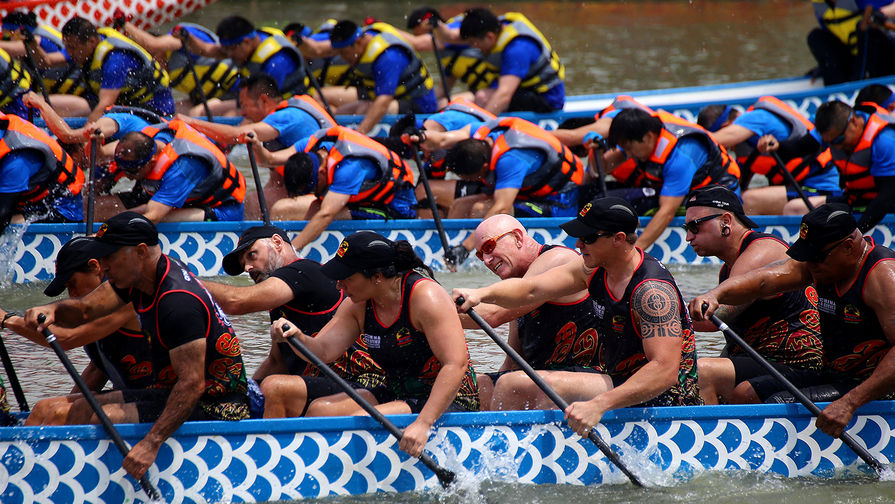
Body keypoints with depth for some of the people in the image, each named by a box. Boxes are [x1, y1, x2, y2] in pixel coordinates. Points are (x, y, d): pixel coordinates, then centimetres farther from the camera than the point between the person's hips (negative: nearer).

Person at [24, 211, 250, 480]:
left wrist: (151, 444, -38)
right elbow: (84, 310, 5)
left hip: (215, 407, -11)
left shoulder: (178, 301, -27)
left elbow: (193, 384, -32)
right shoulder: (142, 276, 3)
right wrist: (54, 311, -20)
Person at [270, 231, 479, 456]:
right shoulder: (358, 305, 2)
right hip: (397, 395, 8)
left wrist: (423, 424, -35)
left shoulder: (425, 297, -22)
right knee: (318, 409, -9)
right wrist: (297, 337, -24)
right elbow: (324, 351, 1)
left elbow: (456, 365, -27)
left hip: (449, 400, -8)